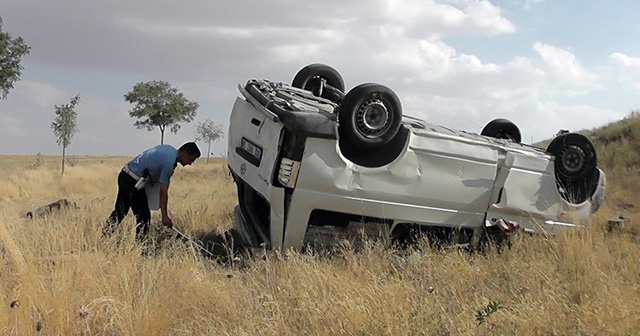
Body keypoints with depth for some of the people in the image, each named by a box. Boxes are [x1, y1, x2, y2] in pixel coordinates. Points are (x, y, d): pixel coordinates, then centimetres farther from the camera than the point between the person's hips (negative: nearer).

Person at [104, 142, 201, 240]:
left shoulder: (169, 149, 8)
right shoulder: (169, 162, -20)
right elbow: (163, 192, -20)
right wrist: (165, 216, -17)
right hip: (133, 181, -10)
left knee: (120, 211, 18)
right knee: (144, 215, -3)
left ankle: (104, 236, 26)